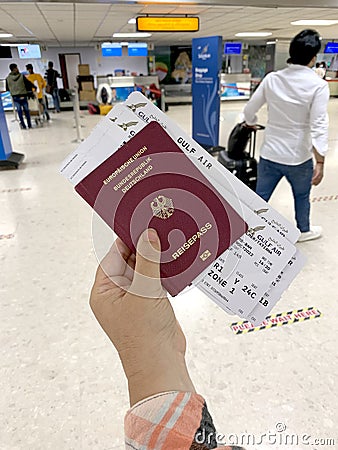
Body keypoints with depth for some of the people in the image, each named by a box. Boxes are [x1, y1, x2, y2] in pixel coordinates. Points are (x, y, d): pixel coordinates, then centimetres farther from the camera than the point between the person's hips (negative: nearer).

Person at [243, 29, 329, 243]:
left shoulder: (272, 78, -2)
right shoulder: (318, 85, -12)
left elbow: (249, 111, 5)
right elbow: (319, 126, -18)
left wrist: (251, 123, 28)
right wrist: (320, 162, -14)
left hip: (269, 154, 2)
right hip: (299, 157, -2)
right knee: (302, 197, 23)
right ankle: (303, 231, 45)